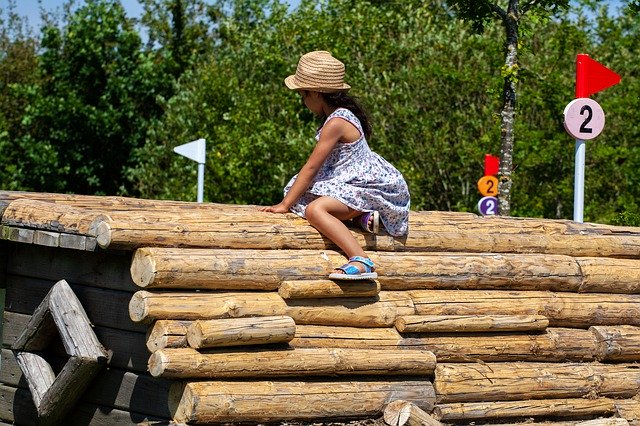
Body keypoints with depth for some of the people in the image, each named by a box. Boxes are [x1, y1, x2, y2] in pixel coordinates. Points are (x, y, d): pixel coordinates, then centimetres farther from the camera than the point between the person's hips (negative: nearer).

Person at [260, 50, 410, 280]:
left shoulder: (336, 123, -20)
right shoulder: (341, 114, 11)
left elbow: (311, 168, -20)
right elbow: (319, 168, 18)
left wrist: (284, 205, -15)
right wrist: (291, 198, 17)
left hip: (370, 187, -11)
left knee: (314, 210, -31)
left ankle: (361, 262, -42)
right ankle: (361, 216, 1)